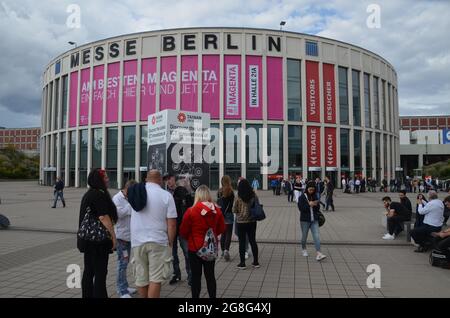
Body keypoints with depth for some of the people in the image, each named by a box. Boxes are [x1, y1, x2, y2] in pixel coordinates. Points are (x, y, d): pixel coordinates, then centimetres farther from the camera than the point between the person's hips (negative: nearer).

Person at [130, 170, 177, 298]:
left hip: (137, 241, 4)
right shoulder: (166, 195, -6)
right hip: (158, 241, -4)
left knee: (141, 278, 14)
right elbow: (171, 224, -9)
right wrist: (170, 243, 2)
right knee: (155, 278, 0)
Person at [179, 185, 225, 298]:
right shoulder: (217, 211, -7)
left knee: (196, 276, 9)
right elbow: (221, 229, 4)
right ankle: (212, 296, 23)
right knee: (210, 275, 15)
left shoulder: (191, 211, -17)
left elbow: (183, 231, -8)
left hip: (194, 247, -3)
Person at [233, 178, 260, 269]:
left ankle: (242, 263, 10)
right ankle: (256, 262, 20)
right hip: (252, 222, 4)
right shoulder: (254, 196, -5)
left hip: (241, 222, -3)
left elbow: (234, 210, -8)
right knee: (253, 241, 14)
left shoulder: (239, 198, -14)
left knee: (242, 242, 6)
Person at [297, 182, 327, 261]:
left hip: (314, 220, 3)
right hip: (305, 220, -3)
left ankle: (318, 254, -12)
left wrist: (316, 205, -12)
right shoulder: (302, 197, -6)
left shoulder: (315, 196, 6)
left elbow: (318, 208, 9)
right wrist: (309, 205, -21)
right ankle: (304, 249, 36)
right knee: (304, 236, 12)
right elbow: (301, 208, -13)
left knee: (317, 236, -8)